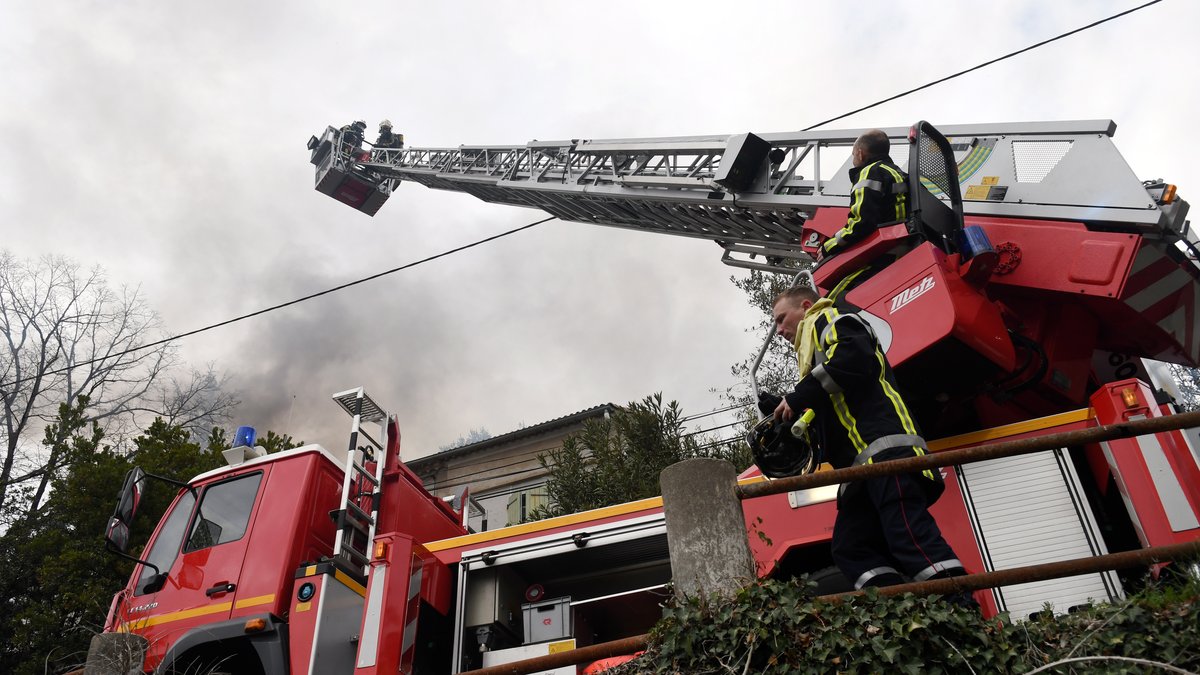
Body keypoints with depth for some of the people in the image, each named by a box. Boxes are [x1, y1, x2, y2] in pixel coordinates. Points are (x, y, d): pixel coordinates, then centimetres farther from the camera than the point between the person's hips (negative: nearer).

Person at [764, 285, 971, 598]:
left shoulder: (829, 320, 10)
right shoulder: (813, 352, 37)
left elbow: (855, 357, -14)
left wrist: (799, 398, -11)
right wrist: (788, 413, 21)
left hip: (884, 447, -10)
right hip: (864, 463, 10)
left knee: (910, 537, -18)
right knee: (849, 550, -2)